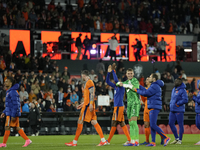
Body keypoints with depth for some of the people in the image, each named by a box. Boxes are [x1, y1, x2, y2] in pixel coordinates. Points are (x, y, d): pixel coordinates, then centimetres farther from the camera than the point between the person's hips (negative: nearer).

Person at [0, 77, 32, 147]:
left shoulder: (13, 92, -16)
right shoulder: (8, 92, 17)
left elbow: (15, 105, -20)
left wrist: (13, 115, -23)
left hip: (12, 114, -10)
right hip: (9, 113, 10)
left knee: (7, 127, -4)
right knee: (17, 128, 9)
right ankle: (27, 140, 7)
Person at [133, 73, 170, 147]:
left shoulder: (155, 86, -14)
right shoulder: (154, 86, 18)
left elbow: (146, 93, -17)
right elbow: (146, 91, 22)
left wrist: (136, 90, -6)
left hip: (154, 108, -10)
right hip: (152, 108, 10)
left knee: (153, 125, -13)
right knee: (152, 125, 8)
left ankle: (166, 138, -11)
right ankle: (153, 142, 8)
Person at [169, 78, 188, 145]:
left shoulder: (182, 90, -9)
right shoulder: (173, 90, 16)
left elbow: (185, 100, -16)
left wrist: (177, 104, -14)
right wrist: (171, 104, 8)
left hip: (179, 110, -8)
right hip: (172, 110, 8)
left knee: (180, 125, -2)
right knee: (171, 123, 7)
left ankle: (180, 140, 2)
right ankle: (176, 138, 18)